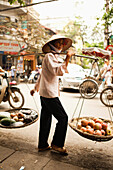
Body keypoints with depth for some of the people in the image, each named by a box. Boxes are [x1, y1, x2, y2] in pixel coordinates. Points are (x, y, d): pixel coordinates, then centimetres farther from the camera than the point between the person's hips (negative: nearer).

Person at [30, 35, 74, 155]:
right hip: (49, 94, -10)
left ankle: (42, 145, 24)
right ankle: (57, 144, 8)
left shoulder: (53, 57, 23)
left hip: (45, 94, 10)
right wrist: (67, 57, -23)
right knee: (63, 118, -4)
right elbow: (58, 71, -25)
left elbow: (42, 75, 28)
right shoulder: (49, 56, -9)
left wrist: (36, 88, 33)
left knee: (45, 119, 13)